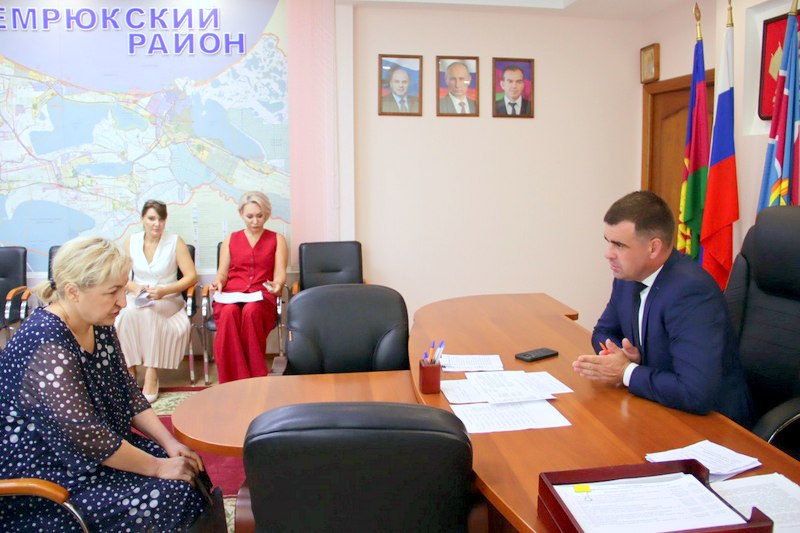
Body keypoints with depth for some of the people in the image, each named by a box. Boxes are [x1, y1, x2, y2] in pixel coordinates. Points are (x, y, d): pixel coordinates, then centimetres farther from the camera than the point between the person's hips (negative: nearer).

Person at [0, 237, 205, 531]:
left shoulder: (99, 325, 0)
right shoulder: (47, 345, -27)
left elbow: (129, 393, 7)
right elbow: (87, 438, -28)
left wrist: (170, 443, -4)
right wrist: (159, 467, -19)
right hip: (43, 476, -8)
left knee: (189, 470, -4)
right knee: (172, 493, -18)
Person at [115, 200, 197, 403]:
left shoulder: (175, 242, 0)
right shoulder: (131, 242, 9)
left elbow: (191, 277, -5)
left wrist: (164, 290, -17)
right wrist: (134, 287, -11)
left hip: (168, 300, -2)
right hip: (137, 298, 2)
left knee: (148, 312, -36)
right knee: (126, 314, -32)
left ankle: (151, 373, -29)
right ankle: (129, 370, -24)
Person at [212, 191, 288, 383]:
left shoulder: (277, 240, 17)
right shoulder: (230, 240, 23)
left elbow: (280, 273, 5)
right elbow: (222, 273, 15)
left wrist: (277, 284, -19)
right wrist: (218, 282, -9)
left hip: (261, 296, -1)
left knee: (251, 311, -39)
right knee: (229, 312, -36)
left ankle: (255, 381, -32)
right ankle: (234, 383, -36)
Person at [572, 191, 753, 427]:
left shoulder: (690, 290, -26)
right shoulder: (628, 274, -2)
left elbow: (697, 393, -33)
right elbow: (603, 332, 12)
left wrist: (627, 373, -21)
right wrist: (623, 357, -9)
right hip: (659, 407, 7)